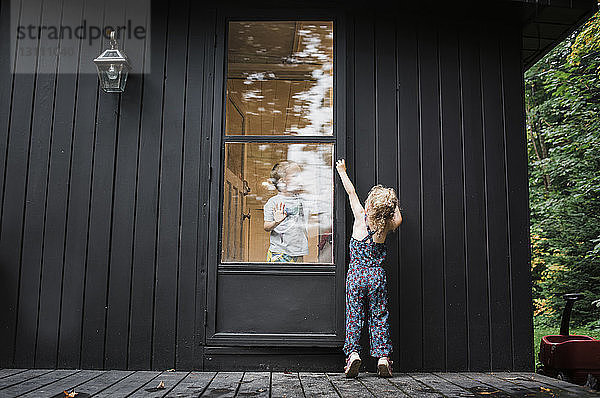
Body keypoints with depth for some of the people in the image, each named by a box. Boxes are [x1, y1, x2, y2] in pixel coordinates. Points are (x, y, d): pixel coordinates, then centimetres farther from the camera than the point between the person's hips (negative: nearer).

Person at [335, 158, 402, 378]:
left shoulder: (361, 218, -7)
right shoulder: (385, 226, -2)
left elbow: (351, 192, 7)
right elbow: (398, 219, 23)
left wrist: (342, 171, 20)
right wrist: (393, 202, 29)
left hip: (356, 275, -1)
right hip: (377, 276, 2)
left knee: (354, 315, 3)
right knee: (379, 317, 7)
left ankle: (353, 352, -9)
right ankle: (383, 356, 1)